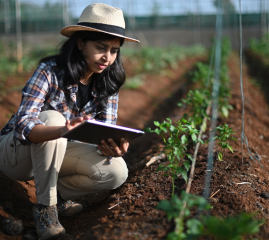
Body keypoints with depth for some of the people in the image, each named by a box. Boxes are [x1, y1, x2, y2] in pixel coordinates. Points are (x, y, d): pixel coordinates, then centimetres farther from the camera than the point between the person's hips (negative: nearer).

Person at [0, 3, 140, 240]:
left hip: (52, 153, 4)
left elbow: (107, 132, -12)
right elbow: (23, 125, -34)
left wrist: (111, 147, -38)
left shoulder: (107, 83, -9)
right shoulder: (51, 71, -25)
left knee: (117, 171, -20)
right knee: (52, 118, -36)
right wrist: (63, 130, -55)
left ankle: (58, 194, 2)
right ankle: (45, 206, -23)